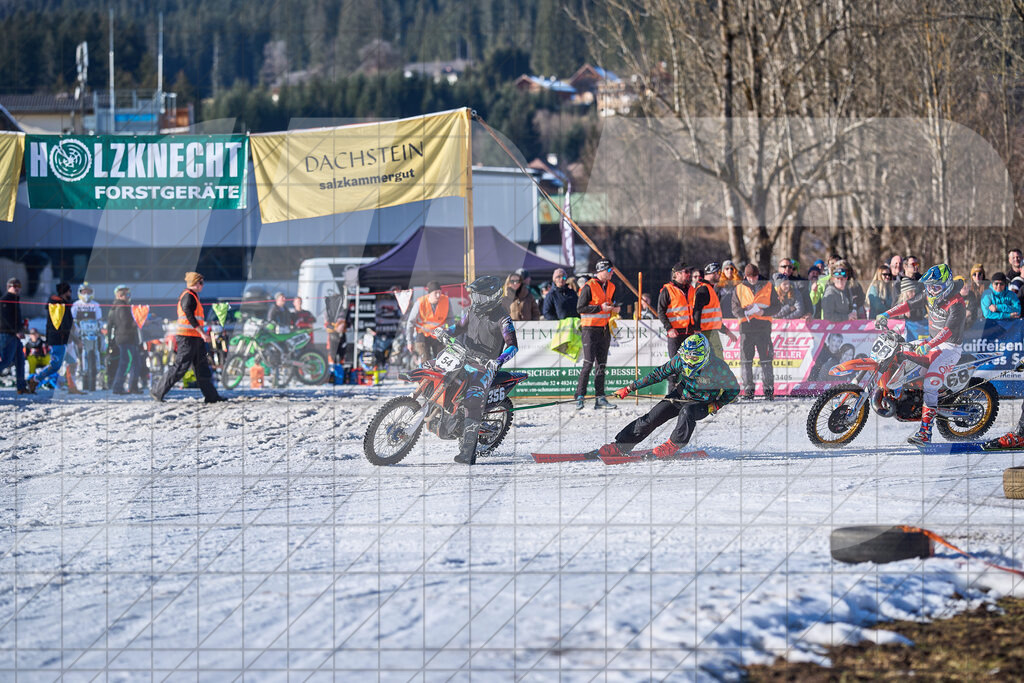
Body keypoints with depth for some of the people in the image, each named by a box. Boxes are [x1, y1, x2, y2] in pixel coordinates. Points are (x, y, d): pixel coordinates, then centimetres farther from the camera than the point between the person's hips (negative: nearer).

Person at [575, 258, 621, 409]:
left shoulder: (610, 287, 11)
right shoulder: (589, 287, -11)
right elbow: (580, 308, -15)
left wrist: (616, 308, 1)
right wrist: (600, 308, -20)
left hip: (604, 328, 7)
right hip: (590, 329, -7)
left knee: (601, 364, 8)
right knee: (588, 363, -12)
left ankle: (600, 398, 11)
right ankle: (580, 396, -9)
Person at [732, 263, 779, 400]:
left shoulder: (768, 287, 9)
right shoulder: (739, 289, 12)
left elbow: (776, 306, 6)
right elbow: (735, 309, 7)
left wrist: (764, 311, -12)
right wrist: (745, 311, -13)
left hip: (763, 327, -2)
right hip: (746, 326, 2)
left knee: (766, 360, -5)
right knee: (746, 360, 0)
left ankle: (768, 388, -2)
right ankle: (748, 389, 6)